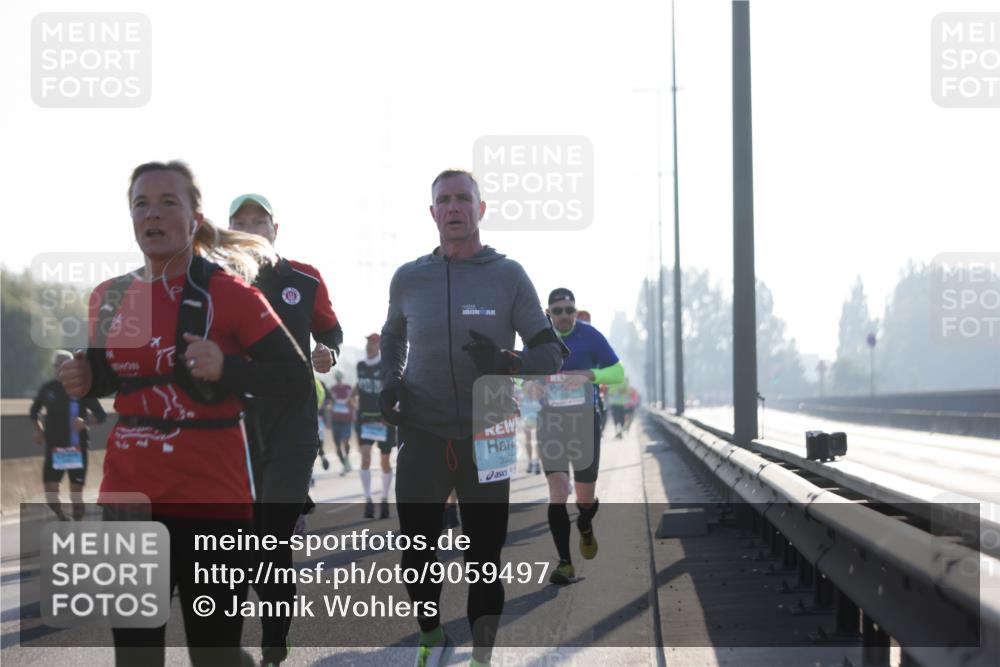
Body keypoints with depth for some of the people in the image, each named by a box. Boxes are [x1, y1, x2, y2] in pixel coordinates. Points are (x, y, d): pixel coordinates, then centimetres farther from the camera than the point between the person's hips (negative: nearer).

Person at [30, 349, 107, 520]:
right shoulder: (47, 388, 3)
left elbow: (101, 416, -7)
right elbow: (34, 412, 21)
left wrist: (84, 422, -26)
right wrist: (38, 429, 4)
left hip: (76, 449, -2)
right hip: (54, 448, 2)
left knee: (76, 495, 1)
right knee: (51, 495, -2)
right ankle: (62, 518, 28)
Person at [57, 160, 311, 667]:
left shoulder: (229, 293, -8)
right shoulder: (110, 298, 6)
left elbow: (298, 383, -10)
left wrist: (226, 368, -26)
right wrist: (84, 380, -1)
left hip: (212, 498, -5)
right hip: (128, 496, 5)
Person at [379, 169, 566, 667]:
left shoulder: (508, 276, -3)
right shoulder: (409, 279, 3)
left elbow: (551, 353, -2)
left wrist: (506, 362, -23)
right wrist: (389, 381, 3)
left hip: (485, 440, -1)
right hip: (421, 437, 2)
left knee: (484, 560, 3)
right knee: (415, 551, 4)